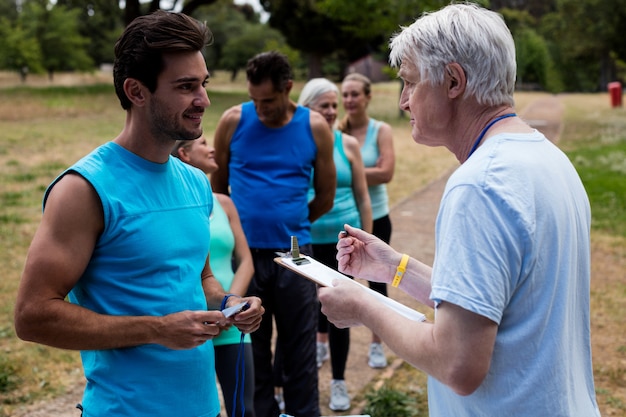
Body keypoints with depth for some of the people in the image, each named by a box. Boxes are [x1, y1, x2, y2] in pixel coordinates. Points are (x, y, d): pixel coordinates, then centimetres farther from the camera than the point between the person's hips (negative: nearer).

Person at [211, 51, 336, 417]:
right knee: (251, 349, 11)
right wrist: (245, 225, 11)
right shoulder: (233, 121, -1)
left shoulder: (315, 127, 0)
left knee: (300, 349, 8)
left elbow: (325, 197, 8)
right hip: (244, 253, 0)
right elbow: (217, 188, 8)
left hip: (294, 254, 0)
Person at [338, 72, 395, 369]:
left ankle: (377, 345, 29)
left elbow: (386, 173, -15)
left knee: (376, 280, 13)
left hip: (374, 218, 0)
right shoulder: (335, 131, -4)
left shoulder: (381, 131, -5)